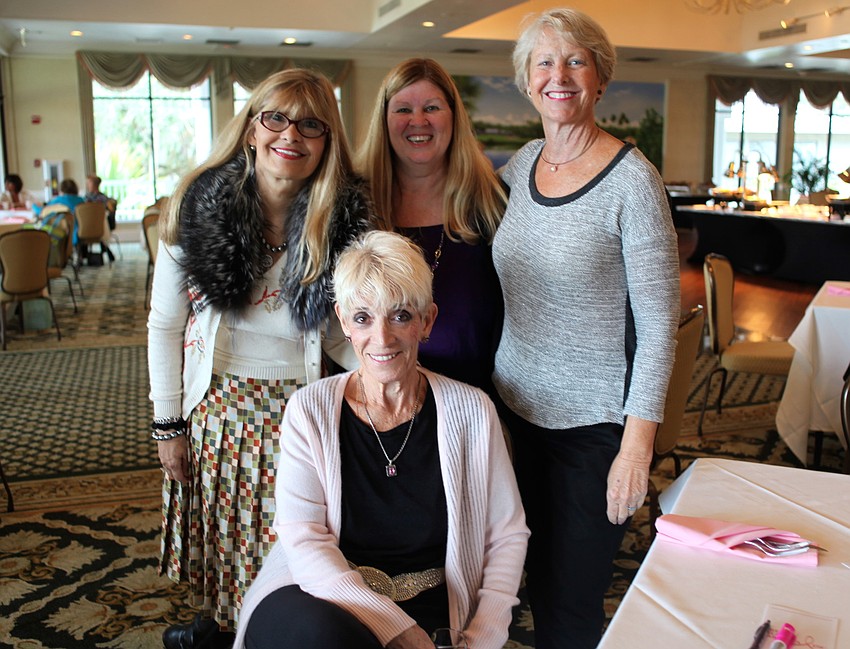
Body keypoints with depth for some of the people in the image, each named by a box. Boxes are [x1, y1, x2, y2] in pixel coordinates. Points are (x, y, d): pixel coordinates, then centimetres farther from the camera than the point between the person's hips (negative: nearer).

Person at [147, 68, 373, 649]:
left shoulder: (344, 220, -10)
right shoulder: (199, 205, -10)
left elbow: (336, 333, 0)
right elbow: (165, 324, -3)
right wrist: (168, 423, -1)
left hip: (301, 405, 0)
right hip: (215, 402, 1)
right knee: (219, 527, 18)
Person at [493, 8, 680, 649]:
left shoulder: (631, 179, -14)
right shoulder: (522, 165, 4)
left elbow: (659, 324, -14)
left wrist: (637, 446, -16)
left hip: (594, 424, -5)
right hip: (518, 405, 6)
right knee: (537, 581, 19)